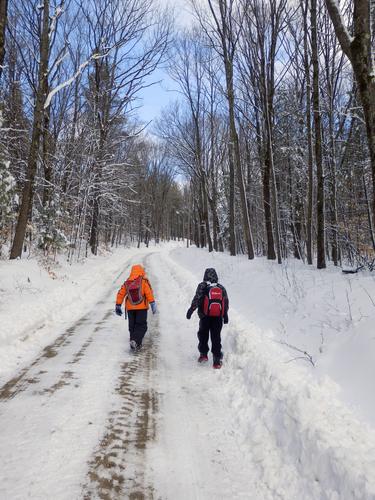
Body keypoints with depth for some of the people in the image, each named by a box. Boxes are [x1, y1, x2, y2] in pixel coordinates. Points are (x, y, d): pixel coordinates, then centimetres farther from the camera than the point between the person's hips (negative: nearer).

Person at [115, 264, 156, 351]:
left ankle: (133, 341, 14)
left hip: (130, 308, 4)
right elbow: (149, 293, -13)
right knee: (141, 325, -1)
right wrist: (153, 304, -12)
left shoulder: (127, 283, 10)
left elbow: (120, 294, 10)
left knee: (132, 326, 15)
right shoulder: (144, 281, -2)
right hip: (142, 308, -4)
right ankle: (136, 341, -20)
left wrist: (118, 306, 17)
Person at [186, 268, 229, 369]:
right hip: (218, 317, 2)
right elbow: (226, 304, 14)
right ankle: (217, 360, 7)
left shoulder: (202, 286, -3)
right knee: (216, 338, 8)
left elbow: (196, 299, -12)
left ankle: (203, 354, 18)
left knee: (203, 335, 19)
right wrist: (225, 315, 24)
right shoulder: (222, 288, 9)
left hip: (205, 317, -2)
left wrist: (191, 310, -8)